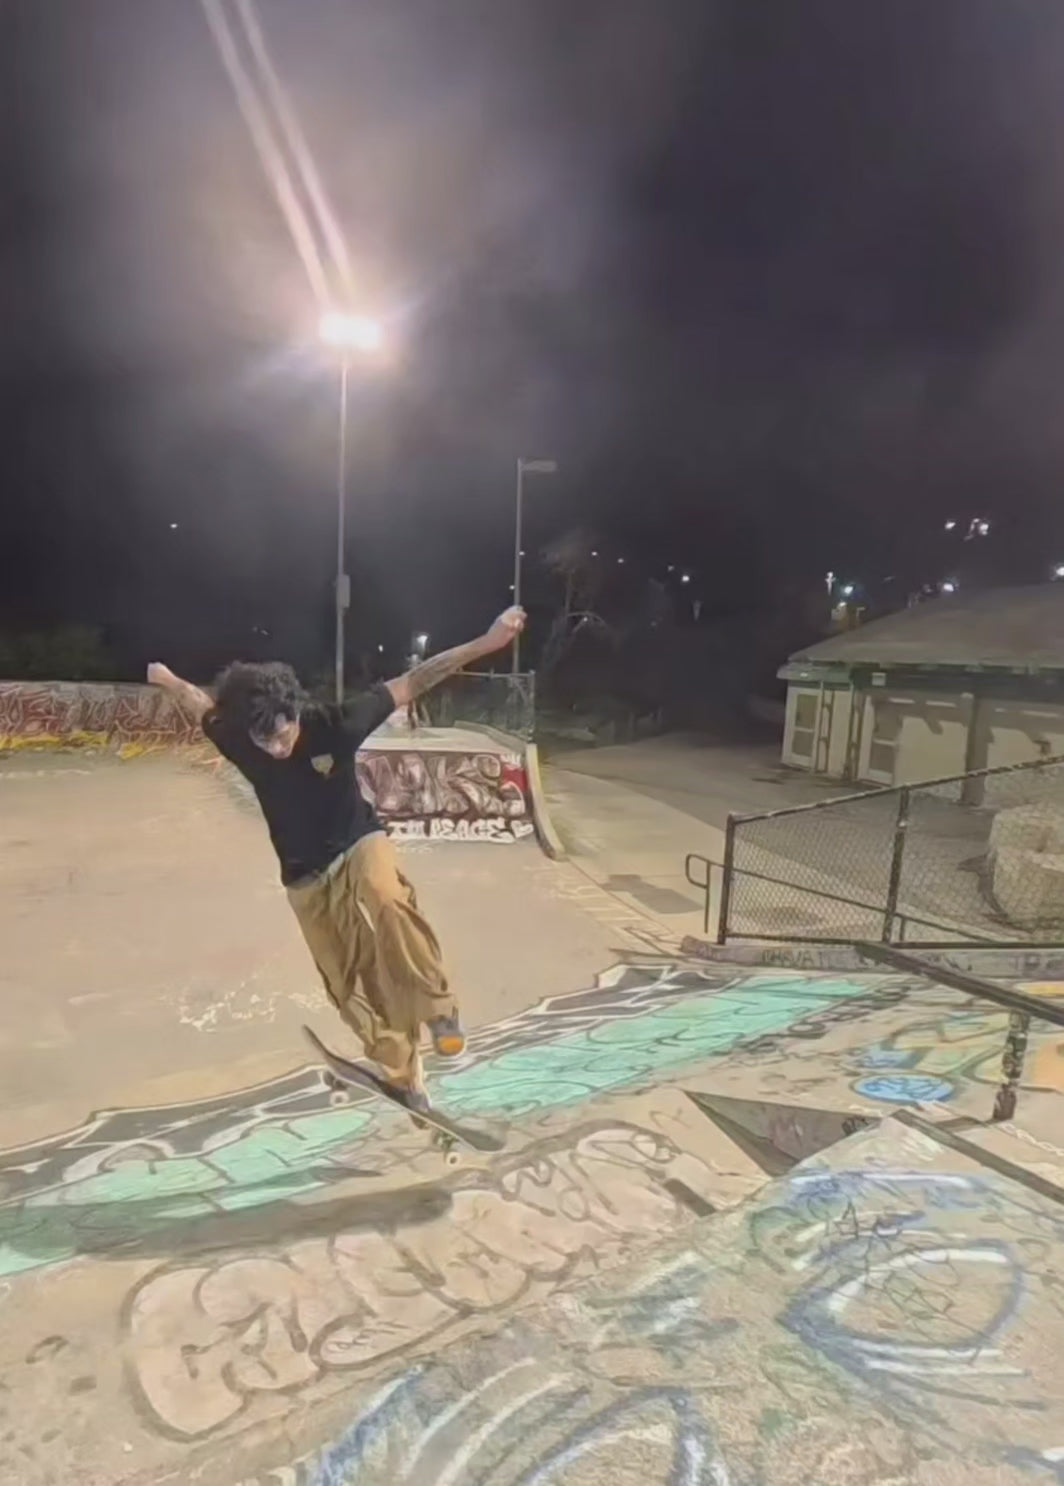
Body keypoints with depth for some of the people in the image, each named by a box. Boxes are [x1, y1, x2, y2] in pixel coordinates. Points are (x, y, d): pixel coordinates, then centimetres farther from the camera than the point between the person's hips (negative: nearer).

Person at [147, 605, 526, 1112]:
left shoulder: (333, 725, -22)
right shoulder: (241, 742, -15)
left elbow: (409, 684, -21)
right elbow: (203, 705, 7)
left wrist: (484, 643, -24)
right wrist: (168, 681, 29)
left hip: (359, 844, -3)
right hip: (307, 879, 3)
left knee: (388, 901, -39)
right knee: (352, 989, 7)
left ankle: (437, 1005, -20)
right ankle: (404, 1073, 27)